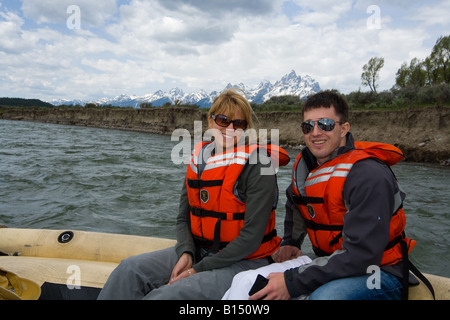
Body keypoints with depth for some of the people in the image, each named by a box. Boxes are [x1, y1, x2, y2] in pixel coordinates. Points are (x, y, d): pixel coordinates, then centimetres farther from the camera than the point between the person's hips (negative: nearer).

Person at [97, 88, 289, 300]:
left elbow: (252, 237, -17)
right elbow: (183, 218, 9)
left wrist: (198, 270, -15)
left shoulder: (258, 164, -14)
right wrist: (186, 253, -11)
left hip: (244, 262, -6)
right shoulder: (200, 159, 5)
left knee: (168, 294, -26)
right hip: (199, 251, 6)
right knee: (130, 270, -11)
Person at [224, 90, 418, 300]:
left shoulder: (368, 175, -24)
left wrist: (292, 282, -29)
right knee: (248, 283, -5)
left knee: (323, 296, -37)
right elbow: (295, 203, 23)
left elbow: (360, 256, -29)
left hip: (379, 274, -6)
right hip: (333, 267, 6)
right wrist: (290, 242, 12)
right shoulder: (305, 164, 0)